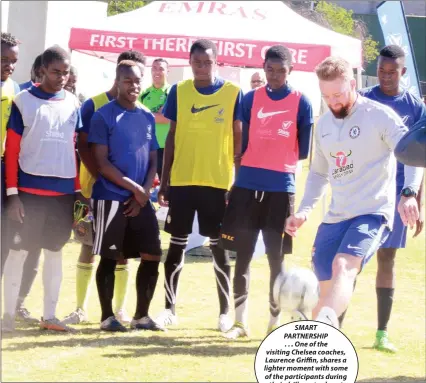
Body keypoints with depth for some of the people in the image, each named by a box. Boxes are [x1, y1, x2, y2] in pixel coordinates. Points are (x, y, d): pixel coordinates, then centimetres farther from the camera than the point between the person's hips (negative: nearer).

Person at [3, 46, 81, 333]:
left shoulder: (73, 104, 10)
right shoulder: (23, 101, -3)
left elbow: (75, 149, 14)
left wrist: (78, 190, 10)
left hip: (63, 191, 4)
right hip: (30, 189, -4)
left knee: (55, 252, 8)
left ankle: (49, 316, 14)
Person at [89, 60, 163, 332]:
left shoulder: (148, 118, 12)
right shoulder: (104, 116, -6)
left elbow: (153, 161, 14)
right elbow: (101, 162, -10)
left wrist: (145, 192, -2)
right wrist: (134, 187, -12)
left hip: (141, 199, 6)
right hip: (111, 197, -6)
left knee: (152, 255, 2)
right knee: (109, 258, -2)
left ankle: (142, 315, 12)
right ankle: (107, 316, 6)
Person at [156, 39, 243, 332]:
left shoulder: (233, 94, -1)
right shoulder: (179, 92, 4)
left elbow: (238, 138, 1)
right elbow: (171, 137, 8)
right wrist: (164, 180, 5)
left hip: (218, 182, -2)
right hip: (181, 181, 2)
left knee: (219, 246, 5)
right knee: (177, 244, 6)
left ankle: (225, 311, 12)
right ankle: (170, 308, 13)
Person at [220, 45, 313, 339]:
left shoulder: (301, 102, 0)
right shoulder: (251, 99, 6)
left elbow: (304, 150, 2)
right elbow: (241, 141, 9)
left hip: (281, 187, -2)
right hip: (247, 185, 2)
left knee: (276, 257, 3)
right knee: (243, 255, 3)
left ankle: (276, 320, 14)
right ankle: (241, 320, 9)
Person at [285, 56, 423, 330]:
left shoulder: (380, 115, -7)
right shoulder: (324, 124, 13)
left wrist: (409, 194, -33)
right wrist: (304, 210, 10)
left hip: (373, 213, -7)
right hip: (335, 217, 7)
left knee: (343, 267, -31)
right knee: (327, 288, 6)